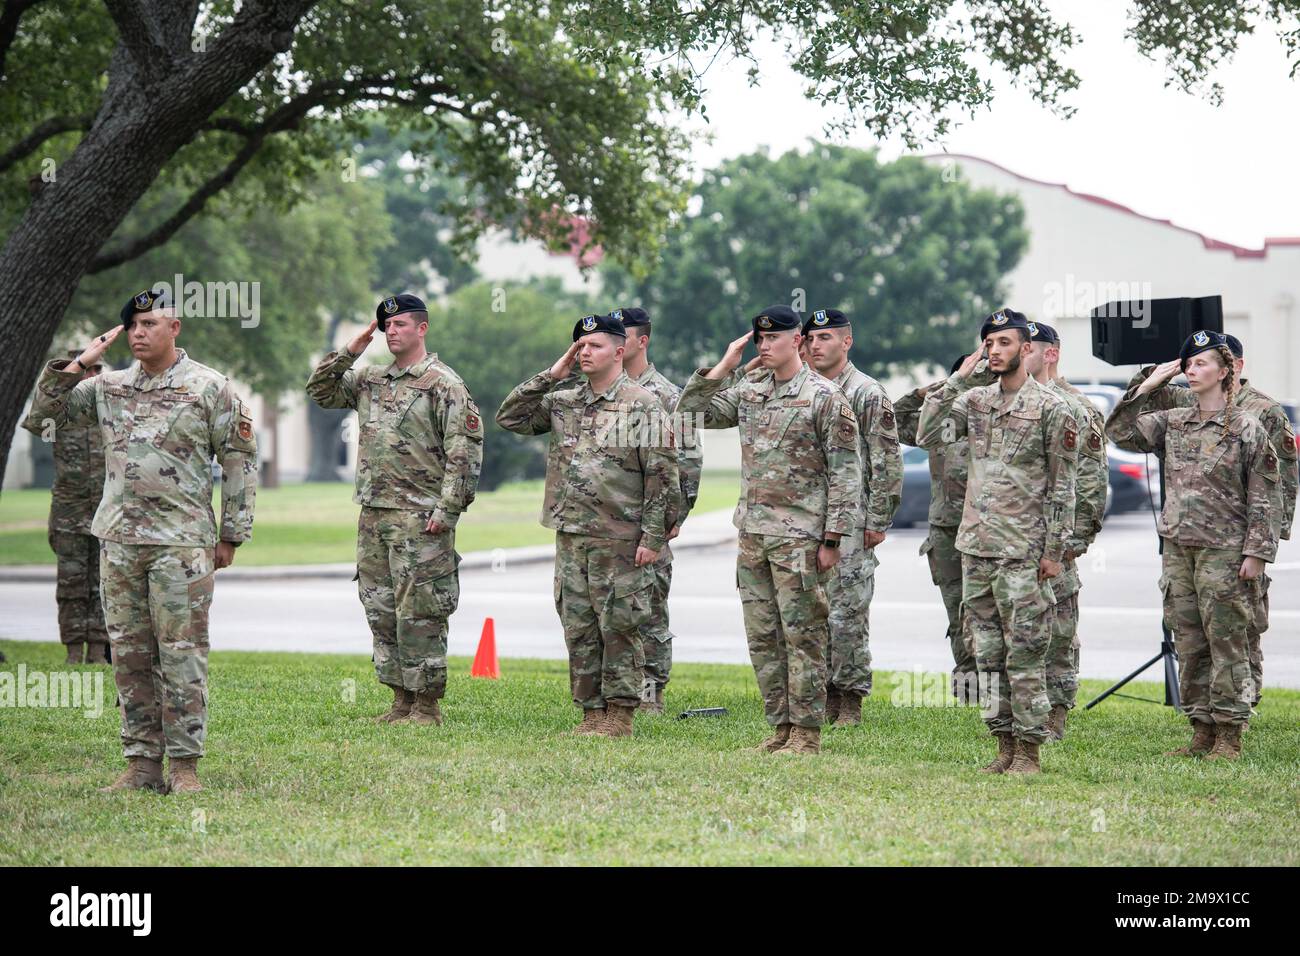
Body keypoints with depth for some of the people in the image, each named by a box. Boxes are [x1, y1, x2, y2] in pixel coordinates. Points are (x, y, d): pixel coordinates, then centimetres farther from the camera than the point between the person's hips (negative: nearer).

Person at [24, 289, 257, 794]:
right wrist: (78, 364, 3)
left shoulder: (211, 388, -1)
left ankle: (184, 765, 0)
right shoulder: (108, 387, 12)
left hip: (182, 542, -5)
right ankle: (142, 762, 13)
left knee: (181, 654, -5)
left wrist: (230, 535, -3)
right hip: (118, 542, 5)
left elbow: (239, 462, 0)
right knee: (129, 655, 6)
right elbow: (44, 409, 16)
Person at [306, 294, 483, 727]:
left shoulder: (444, 385, -7)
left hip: (420, 518, -8)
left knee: (419, 612, -5)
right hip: (373, 514, 8)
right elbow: (320, 391, 21)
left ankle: (427, 705, 1)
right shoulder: (371, 380, 15)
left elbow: (465, 452, -12)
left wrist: (447, 509, -18)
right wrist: (349, 352, 8)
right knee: (381, 609, 10)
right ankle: (401, 700, 18)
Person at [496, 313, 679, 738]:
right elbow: (510, 417, 11)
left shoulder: (642, 404, -5)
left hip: (620, 539, -6)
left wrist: (653, 536, -12)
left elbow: (662, 475, -7)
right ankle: (592, 713, 16)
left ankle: (620, 715, 6)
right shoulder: (563, 402, 13)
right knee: (578, 630, 8)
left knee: (619, 627, -1)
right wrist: (551, 376, 3)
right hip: (570, 538, 6)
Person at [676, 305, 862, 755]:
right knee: (762, 636, 9)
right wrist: (723, 366, 3)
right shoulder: (749, 391, 12)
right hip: (753, 532, 7)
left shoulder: (825, 397, -7)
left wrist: (832, 538, -13)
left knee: (802, 634, -3)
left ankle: (807, 732, 2)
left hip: (799, 535, -7)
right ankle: (781, 726, 17)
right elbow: (689, 414, 11)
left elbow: (845, 473, -8)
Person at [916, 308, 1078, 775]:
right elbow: (928, 436, -3)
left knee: (1024, 653, -4)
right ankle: (1005, 744, 16)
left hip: (1022, 552, -6)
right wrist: (955, 380, -6)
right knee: (988, 653, 9)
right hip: (975, 546, 6)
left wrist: (1054, 549, -9)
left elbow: (1063, 485, -5)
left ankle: (1029, 749, 1)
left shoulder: (1051, 407, -5)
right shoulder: (974, 400, 10)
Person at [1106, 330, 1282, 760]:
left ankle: (1229, 736, 4)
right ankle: (1202, 730, 16)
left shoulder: (1247, 429, -4)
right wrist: (1148, 385, 6)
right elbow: (1121, 431, 9)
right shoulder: (1172, 422, 11)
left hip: (1223, 552, -5)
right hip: (1177, 549, 6)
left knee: (1226, 643, -2)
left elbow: (1266, 496, -5)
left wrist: (1256, 552, -10)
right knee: (1189, 644, 8)